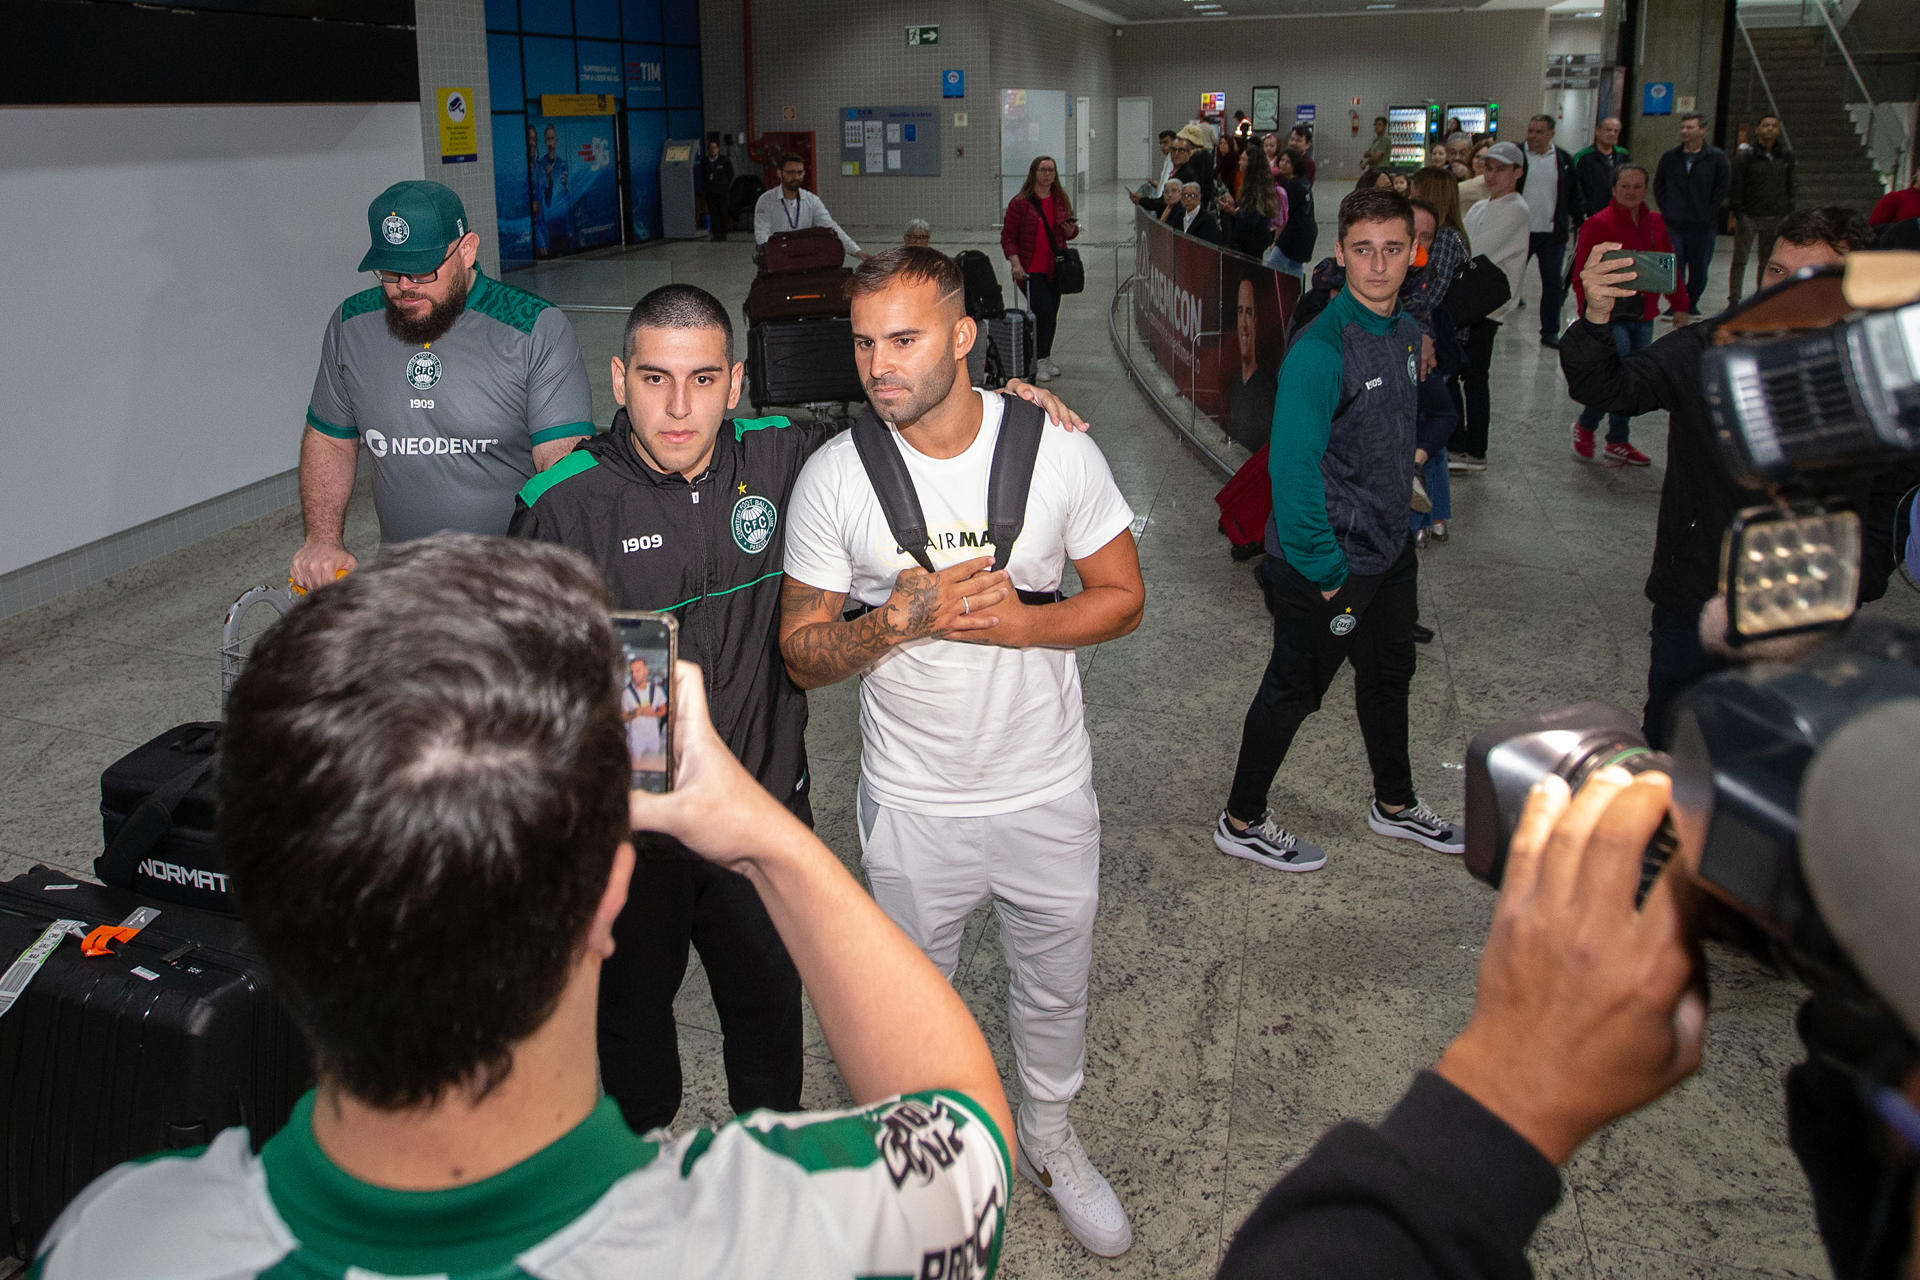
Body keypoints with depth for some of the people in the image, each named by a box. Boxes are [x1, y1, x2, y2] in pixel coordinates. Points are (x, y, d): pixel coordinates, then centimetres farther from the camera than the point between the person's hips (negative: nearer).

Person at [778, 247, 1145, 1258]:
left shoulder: (1056, 448, -12)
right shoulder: (833, 476, -13)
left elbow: (1121, 596, -3)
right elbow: (803, 652, -7)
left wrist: (1017, 622, -21)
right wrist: (902, 619, -26)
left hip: (1047, 789, 1)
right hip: (912, 802, -1)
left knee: (1054, 983, 21)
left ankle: (1046, 1134, 49)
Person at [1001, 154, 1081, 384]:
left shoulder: (1062, 200, 10)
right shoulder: (1020, 202, -4)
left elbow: (1070, 233, 20)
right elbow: (1008, 236, -4)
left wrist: (1070, 229, -5)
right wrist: (1015, 264, -15)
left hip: (1055, 268, 5)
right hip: (1030, 269, -5)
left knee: (1051, 314, 8)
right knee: (1042, 311, -16)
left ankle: (1045, 359, 21)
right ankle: (1040, 362, -8)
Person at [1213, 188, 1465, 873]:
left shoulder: (1406, 330, 3)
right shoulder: (1320, 349, -25)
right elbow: (1292, 468, -26)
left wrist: (1402, 494, 14)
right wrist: (1324, 571, -22)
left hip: (1391, 551, 9)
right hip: (1329, 560, -9)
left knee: (1389, 673, 24)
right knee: (1294, 689, 6)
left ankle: (1394, 804, 46)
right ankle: (1241, 822, 25)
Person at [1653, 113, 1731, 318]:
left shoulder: (1716, 157, -1)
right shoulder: (1670, 157, 7)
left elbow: (1723, 186, 1)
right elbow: (1658, 185, 14)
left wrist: (1708, 211, -5)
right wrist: (1666, 211, 3)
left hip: (1703, 225, -1)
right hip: (1674, 224, 1)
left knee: (1699, 269, 7)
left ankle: (1691, 304, 21)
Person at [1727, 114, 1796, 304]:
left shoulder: (1786, 155, 8)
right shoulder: (1746, 155, -6)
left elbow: (1789, 186, 14)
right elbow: (1735, 186, -6)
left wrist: (1788, 213, 8)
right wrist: (1737, 213, -11)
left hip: (1775, 218, 4)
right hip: (1749, 217, -4)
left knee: (1767, 261, 11)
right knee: (1740, 260, -3)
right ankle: (1733, 301, 2)